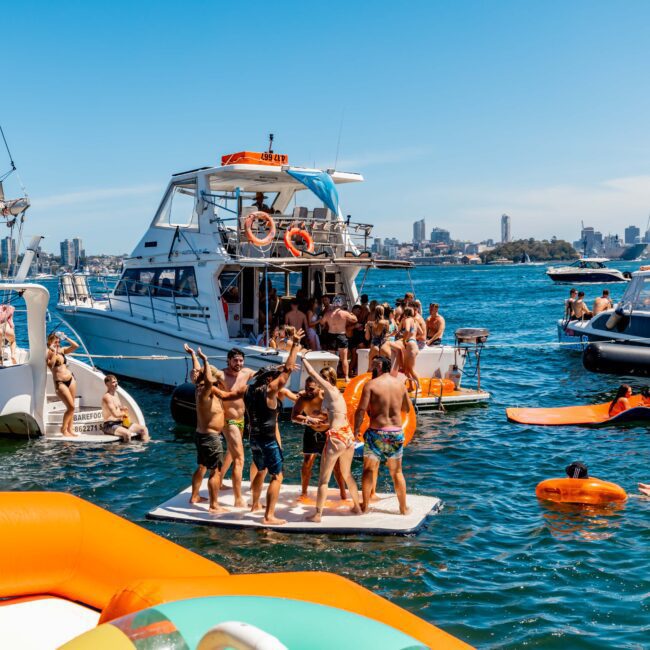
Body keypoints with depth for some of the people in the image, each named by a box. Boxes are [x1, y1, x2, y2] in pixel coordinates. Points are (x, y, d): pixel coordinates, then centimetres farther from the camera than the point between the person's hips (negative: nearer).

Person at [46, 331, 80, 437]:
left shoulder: (62, 350, 11)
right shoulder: (48, 353, -5)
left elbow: (76, 346, 9)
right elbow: (51, 365, -23)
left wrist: (65, 338, 7)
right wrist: (53, 352, -14)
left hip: (71, 379, 6)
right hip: (60, 382, -6)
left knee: (71, 407, 7)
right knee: (71, 406, -10)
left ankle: (70, 429, 15)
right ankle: (63, 429, 6)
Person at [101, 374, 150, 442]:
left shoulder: (115, 394, 15)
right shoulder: (107, 397, -15)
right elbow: (116, 414, -22)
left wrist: (123, 408, 1)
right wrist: (124, 413, -2)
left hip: (121, 423, 10)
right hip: (110, 425, -10)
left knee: (144, 429, 1)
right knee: (127, 433, -38)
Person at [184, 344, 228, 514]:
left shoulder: (201, 389, 4)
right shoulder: (205, 393, -23)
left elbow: (198, 372, 19)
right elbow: (208, 380, -45)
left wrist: (193, 355, 28)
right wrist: (205, 361, -39)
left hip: (202, 435, 10)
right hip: (210, 437, -10)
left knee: (201, 467, 22)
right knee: (215, 471, -7)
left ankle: (194, 497, 35)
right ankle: (214, 506, -6)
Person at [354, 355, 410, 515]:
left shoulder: (371, 384, -9)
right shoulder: (400, 384, 4)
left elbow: (361, 410, -13)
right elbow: (407, 408, 15)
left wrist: (356, 429, -4)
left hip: (376, 432, -4)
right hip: (397, 431, 4)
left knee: (369, 470, 9)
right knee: (397, 472, 14)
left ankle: (365, 505, 15)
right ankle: (403, 508, 19)